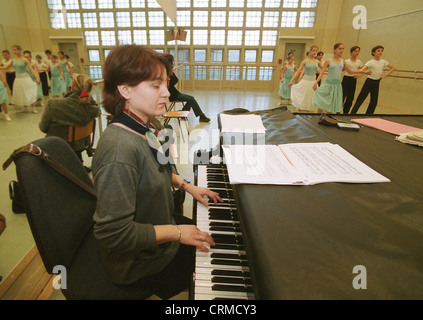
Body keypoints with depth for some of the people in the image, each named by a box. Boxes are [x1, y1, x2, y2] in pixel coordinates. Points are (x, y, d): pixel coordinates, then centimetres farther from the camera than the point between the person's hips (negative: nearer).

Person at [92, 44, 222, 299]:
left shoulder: (143, 129, -5)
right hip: (140, 261, -8)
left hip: (159, 225, 8)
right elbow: (113, 234, -33)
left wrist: (187, 185, 1)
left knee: (214, 237, 21)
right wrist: (176, 232, -25)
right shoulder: (120, 149, -35)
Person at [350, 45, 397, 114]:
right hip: (369, 82, -5)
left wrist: (386, 74, 1)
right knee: (361, 98, -10)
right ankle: (352, 113, -7)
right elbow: (362, 70, -27)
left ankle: (368, 114, 16)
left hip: (377, 83, 6)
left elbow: (393, 68, 14)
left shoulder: (383, 62, 5)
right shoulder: (370, 62, -10)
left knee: (374, 101, 6)